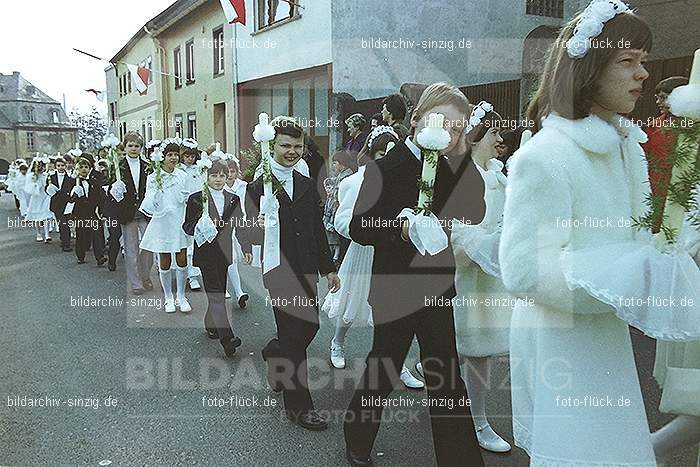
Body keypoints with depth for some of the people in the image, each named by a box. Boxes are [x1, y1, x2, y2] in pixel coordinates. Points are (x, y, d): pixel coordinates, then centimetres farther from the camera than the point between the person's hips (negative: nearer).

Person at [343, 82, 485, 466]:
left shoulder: (450, 167, 6)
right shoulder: (385, 167, -11)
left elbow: (473, 215, 1)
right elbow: (358, 230, -13)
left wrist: (463, 157, -6)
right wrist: (400, 228, -31)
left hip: (437, 287, 5)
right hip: (394, 287, -5)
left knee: (446, 377, 10)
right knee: (383, 368, 11)